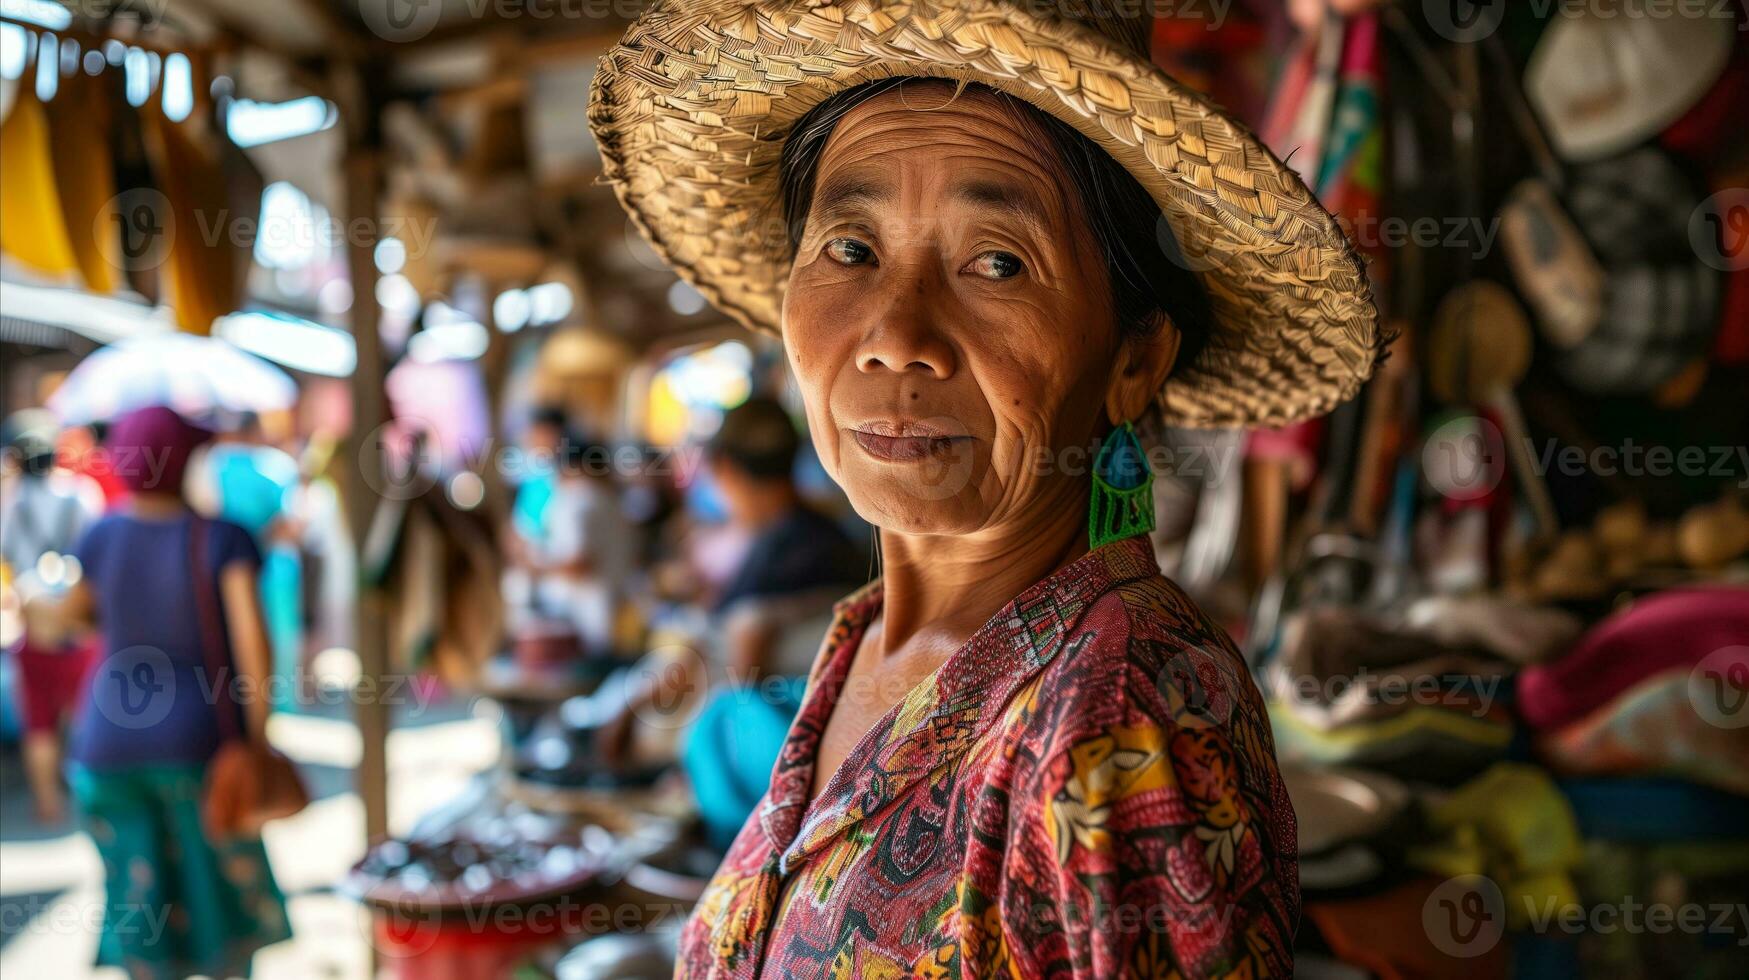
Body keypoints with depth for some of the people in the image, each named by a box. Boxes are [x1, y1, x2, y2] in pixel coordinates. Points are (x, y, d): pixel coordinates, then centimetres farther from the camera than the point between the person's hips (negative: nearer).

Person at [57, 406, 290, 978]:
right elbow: (250, 633, -21)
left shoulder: (103, 535, 0)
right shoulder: (223, 537, -11)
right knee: (220, 893, 15)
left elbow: (75, 611, 16)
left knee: (139, 904, 11)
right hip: (197, 741, -3)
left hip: (108, 743, 3)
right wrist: (259, 727, -13)